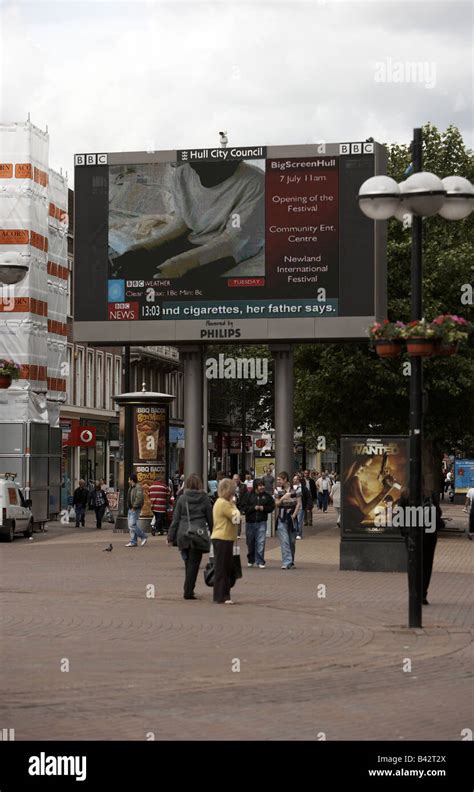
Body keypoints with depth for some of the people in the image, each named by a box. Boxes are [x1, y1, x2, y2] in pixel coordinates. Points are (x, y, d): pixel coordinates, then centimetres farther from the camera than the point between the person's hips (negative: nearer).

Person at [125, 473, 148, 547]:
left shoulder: (138, 487, -15)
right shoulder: (131, 487, 17)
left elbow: (139, 498, -25)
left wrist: (134, 507, -23)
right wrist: (130, 507, 14)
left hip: (135, 509, -10)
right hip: (130, 509, 10)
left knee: (132, 525, -15)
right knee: (130, 526, 8)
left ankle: (143, 537, -3)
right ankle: (133, 542, 10)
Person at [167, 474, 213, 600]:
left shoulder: (182, 499, 2)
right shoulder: (204, 498, 0)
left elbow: (175, 519, 3)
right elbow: (210, 518, 4)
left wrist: (171, 537, 6)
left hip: (183, 534, 2)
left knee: (188, 563, 16)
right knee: (194, 563, 1)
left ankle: (188, 589, 23)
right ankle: (188, 591, -3)